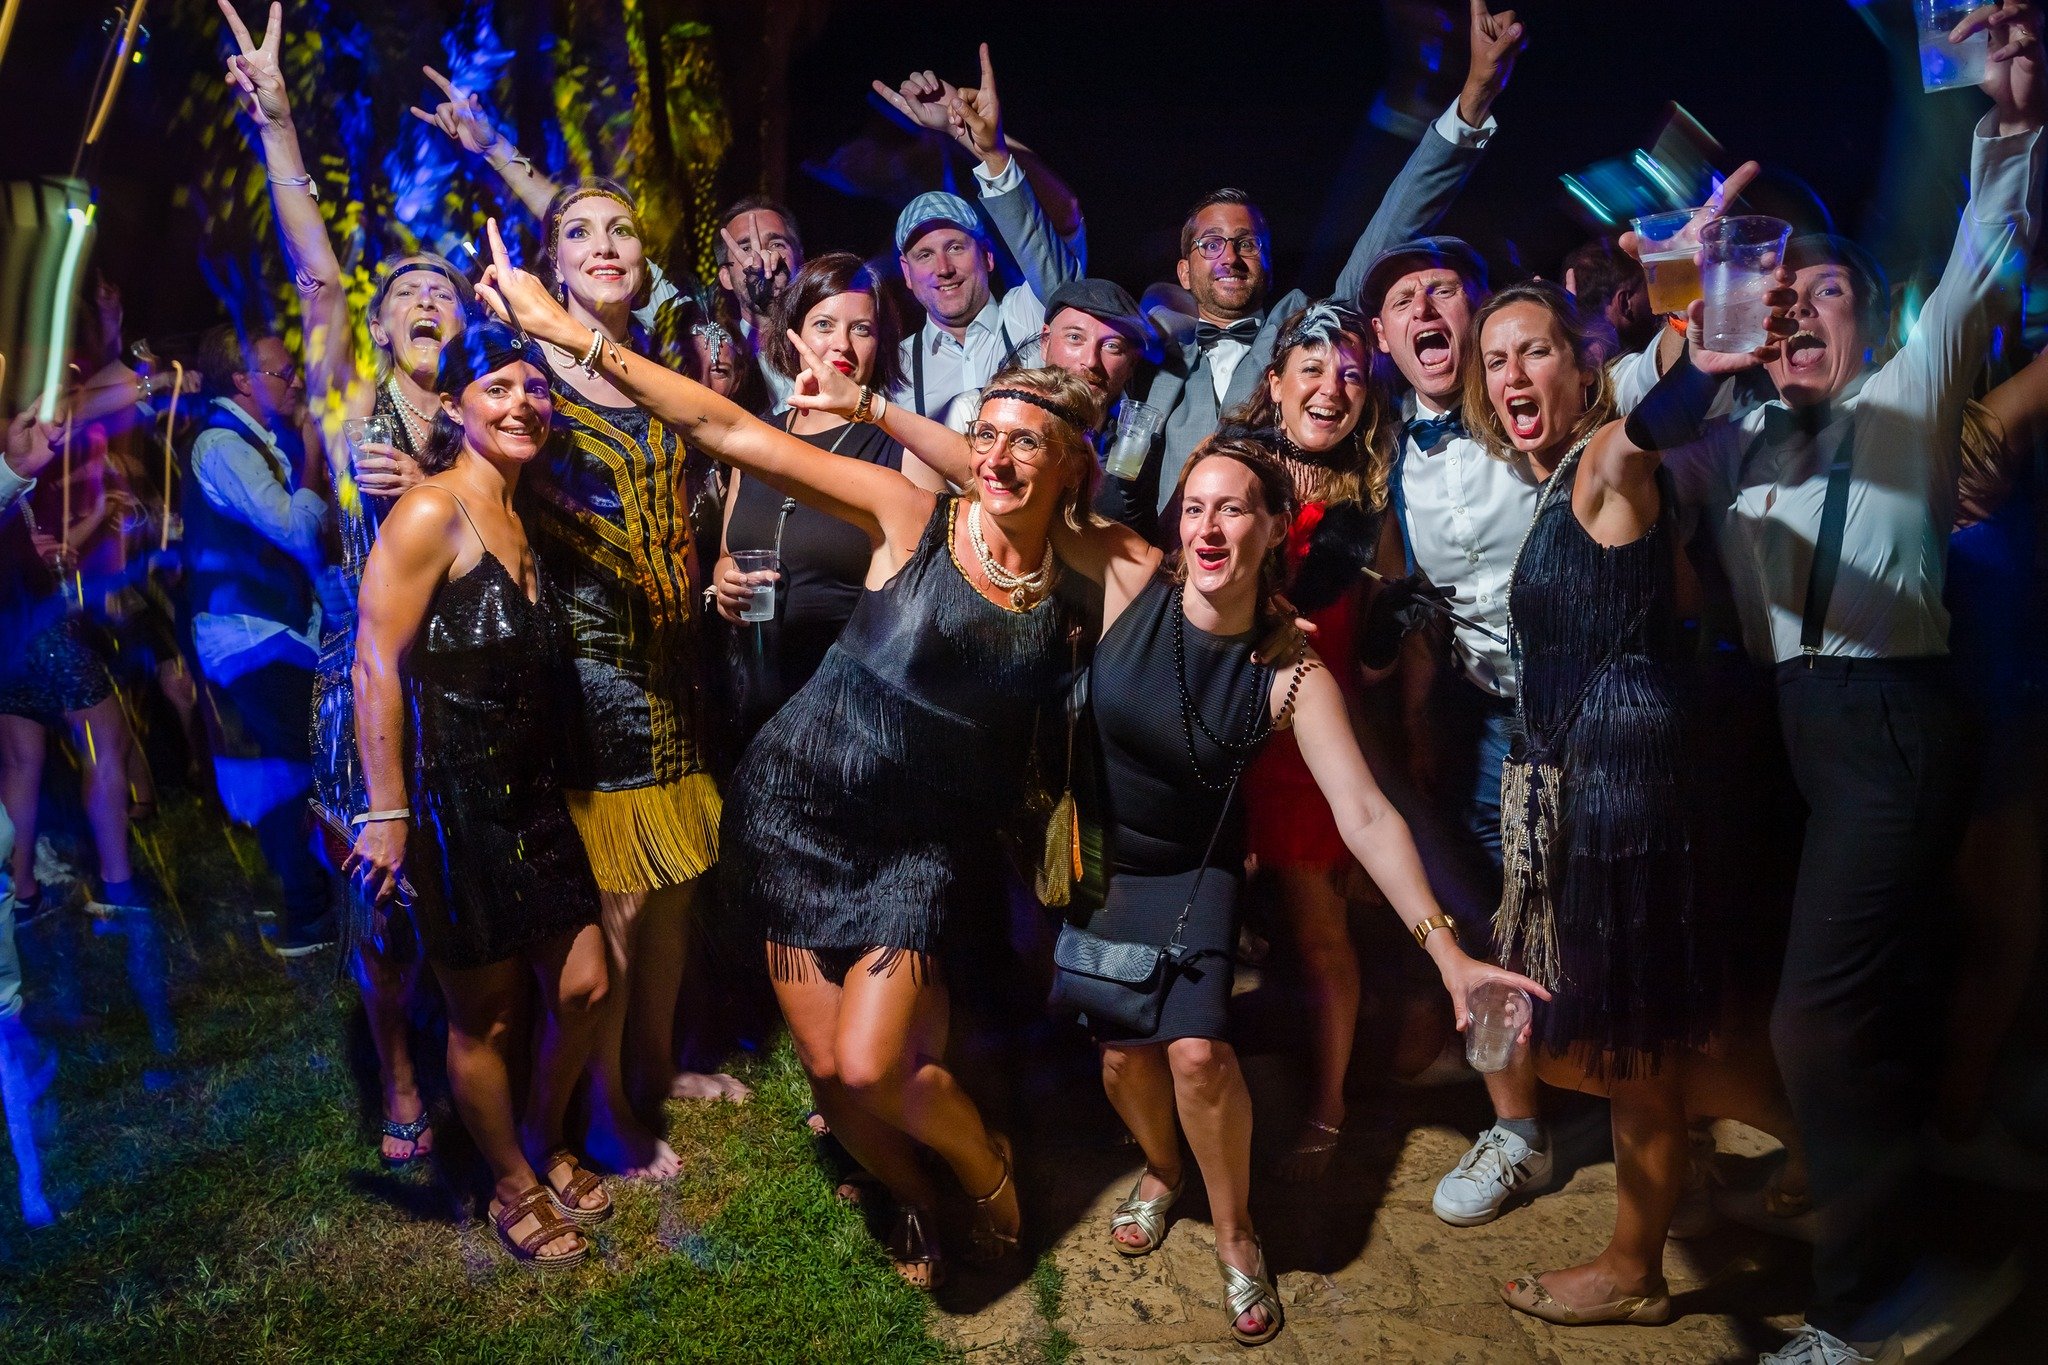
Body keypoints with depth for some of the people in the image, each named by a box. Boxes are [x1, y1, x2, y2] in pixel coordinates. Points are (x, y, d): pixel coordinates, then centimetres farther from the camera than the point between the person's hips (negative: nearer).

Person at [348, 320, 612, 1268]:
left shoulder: (521, 516, 10)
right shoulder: (430, 513, -16)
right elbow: (377, 667, -19)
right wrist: (387, 813, -20)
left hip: (530, 797, 8)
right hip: (453, 805, -8)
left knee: (584, 986, 12)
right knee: (485, 1016, 9)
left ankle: (545, 1142, 38)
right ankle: (513, 1189, 31)